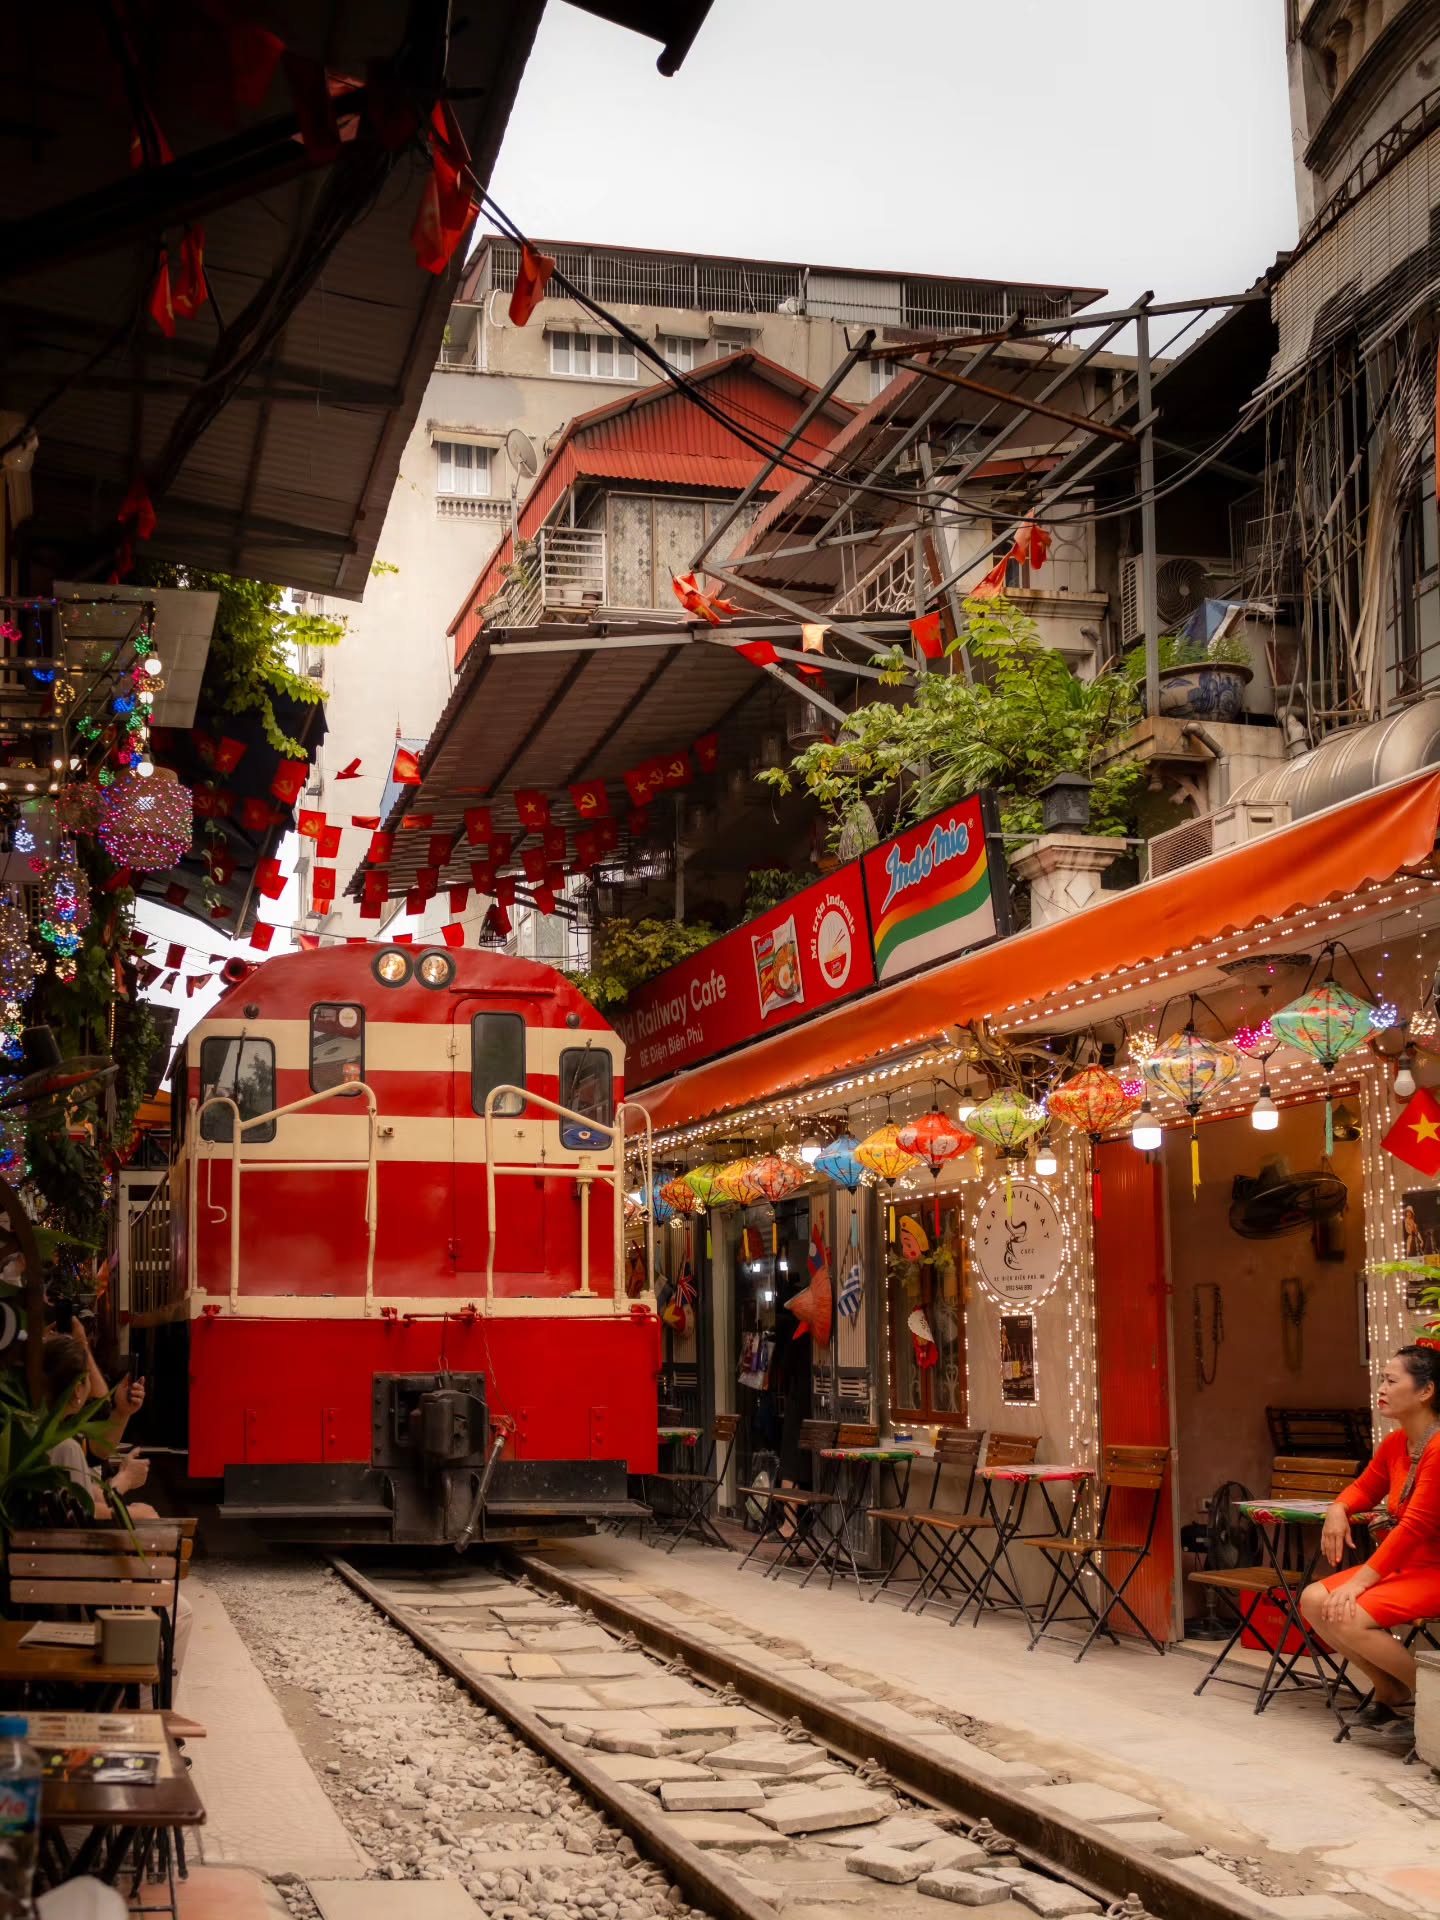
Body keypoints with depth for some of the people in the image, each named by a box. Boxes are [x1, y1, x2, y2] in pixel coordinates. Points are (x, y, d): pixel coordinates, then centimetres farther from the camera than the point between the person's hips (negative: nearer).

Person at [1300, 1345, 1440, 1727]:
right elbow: (1365, 1488, 23)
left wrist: (1359, 1582, -22)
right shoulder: (1394, 1444, 5)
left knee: (1348, 1618, -24)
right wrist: (1339, 1510, -1)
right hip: (1402, 1565, 9)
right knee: (1314, 1601, -4)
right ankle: (1390, 1691, 10)